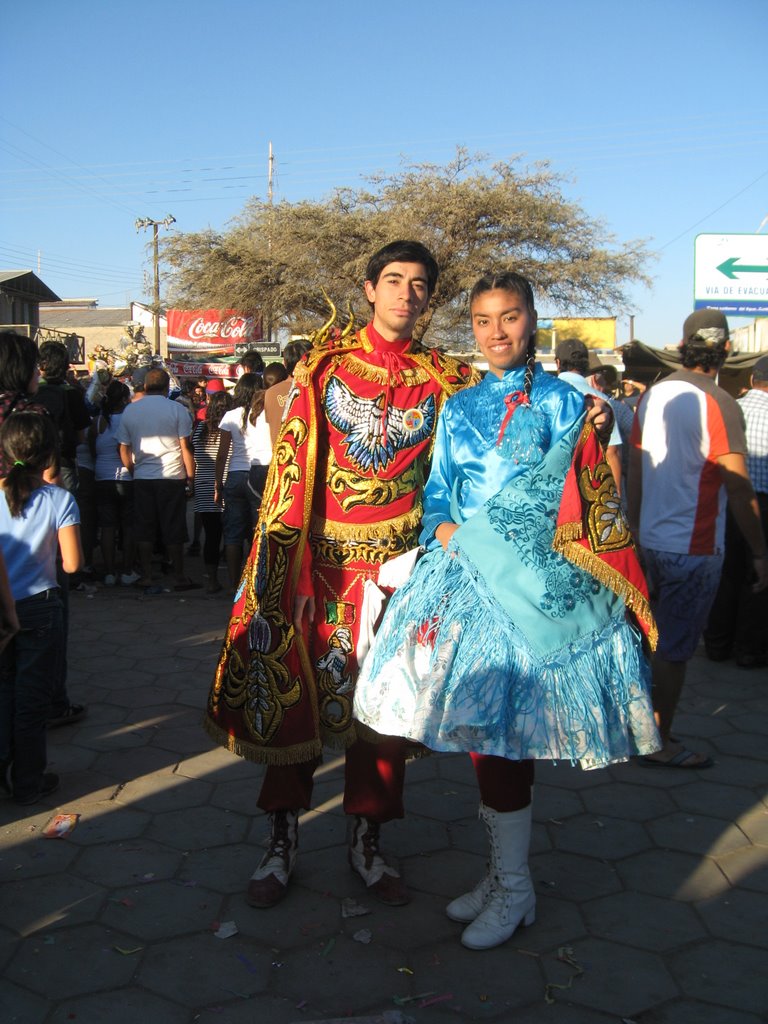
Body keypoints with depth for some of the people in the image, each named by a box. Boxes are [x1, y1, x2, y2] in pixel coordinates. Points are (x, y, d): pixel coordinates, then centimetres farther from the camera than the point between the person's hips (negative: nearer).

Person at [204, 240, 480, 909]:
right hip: (318, 553, -1)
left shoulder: (442, 379, 6)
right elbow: (291, 459, -2)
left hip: (396, 561, 1)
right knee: (295, 686, 5)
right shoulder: (327, 361, 3)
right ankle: (284, 836, 24)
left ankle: (367, 840, 26)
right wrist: (279, 556, -8)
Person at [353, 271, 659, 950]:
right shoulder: (458, 409, 17)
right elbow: (438, 493, 14)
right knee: (479, 729, 8)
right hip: (466, 578, 5)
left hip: (532, 583, -4)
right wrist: (446, 534, -7)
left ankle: (515, 890, 12)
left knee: (500, 730, -5)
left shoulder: (563, 403, 4)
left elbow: (578, 498, -3)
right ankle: (502, 870, 25)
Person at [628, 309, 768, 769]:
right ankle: (659, 744, 16)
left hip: (653, 540, 7)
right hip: (694, 547, -7)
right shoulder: (718, 403, -15)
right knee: (675, 649, 4)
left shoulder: (653, 395, 4)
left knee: (658, 641, 18)